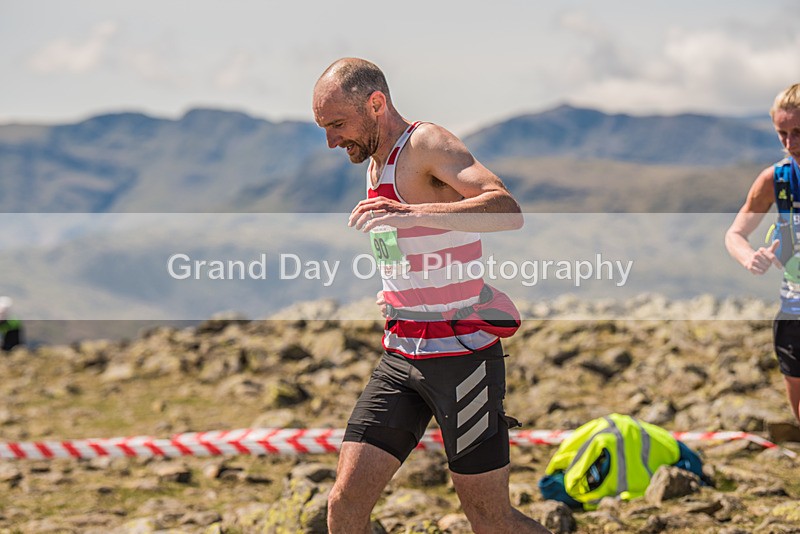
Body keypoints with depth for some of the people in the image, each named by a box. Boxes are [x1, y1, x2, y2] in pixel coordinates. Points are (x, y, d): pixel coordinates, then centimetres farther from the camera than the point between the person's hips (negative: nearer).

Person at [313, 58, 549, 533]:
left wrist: (411, 213, -43)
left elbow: (508, 211, -33)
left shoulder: (428, 145, -13)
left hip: (462, 355, -8)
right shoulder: (376, 164, 15)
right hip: (400, 358, 8)